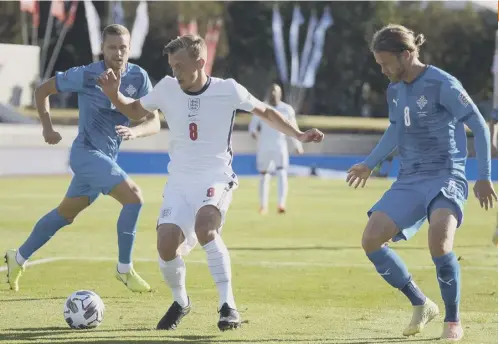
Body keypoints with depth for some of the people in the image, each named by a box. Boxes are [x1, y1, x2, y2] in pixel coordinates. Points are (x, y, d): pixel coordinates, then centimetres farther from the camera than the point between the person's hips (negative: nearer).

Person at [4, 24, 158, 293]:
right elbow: (43, 90, -1)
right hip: (87, 152, -6)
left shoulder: (138, 78, -5)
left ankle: (18, 258, 35)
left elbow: (154, 122, -9)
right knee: (133, 197, -21)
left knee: (66, 213, 19)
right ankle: (124, 269, -10)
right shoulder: (86, 76, -16)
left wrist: (135, 131, -29)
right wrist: (47, 128, -4)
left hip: (108, 156, 6)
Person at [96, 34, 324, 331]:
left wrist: (299, 135, -3)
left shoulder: (228, 90, -9)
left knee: (204, 227, -33)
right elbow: (135, 111, 16)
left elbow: (267, 113, 7)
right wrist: (114, 94, -3)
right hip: (180, 181, 3)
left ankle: (228, 306, -28)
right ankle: (181, 302, 17)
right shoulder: (167, 89, -2)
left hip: (217, 178, -3)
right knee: (167, 244, -14)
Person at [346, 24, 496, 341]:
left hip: (446, 177, -7)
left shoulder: (443, 85, -12)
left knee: (439, 241, -32)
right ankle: (421, 305, 7)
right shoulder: (394, 90, 9)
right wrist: (369, 165, 27)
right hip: (409, 181, 7)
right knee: (371, 240, -10)